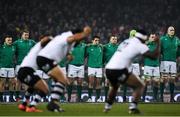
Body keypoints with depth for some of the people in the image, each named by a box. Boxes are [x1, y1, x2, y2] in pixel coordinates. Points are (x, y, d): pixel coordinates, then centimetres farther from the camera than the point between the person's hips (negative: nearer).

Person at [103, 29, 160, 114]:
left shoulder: (126, 41, 20)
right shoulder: (139, 45, -1)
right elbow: (153, 55, -5)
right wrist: (158, 44, 11)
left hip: (108, 69, 7)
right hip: (119, 71, -7)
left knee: (115, 86, 38)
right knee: (140, 86, 8)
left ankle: (107, 106, 40)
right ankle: (133, 107, -8)